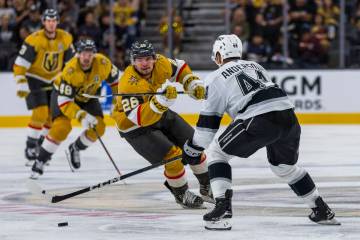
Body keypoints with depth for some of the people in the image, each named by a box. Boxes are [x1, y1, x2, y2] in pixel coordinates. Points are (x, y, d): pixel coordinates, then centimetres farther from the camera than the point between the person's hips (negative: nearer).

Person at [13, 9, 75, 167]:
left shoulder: (65, 39, -7)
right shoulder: (34, 40, -22)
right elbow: (19, 65, -20)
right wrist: (21, 85, -27)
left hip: (53, 81, 6)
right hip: (34, 81, -6)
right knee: (40, 114, -19)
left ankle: (41, 143, 24)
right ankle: (30, 147, -7)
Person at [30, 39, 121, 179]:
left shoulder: (102, 63, -26)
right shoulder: (70, 71, -38)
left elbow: (114, 78, -3)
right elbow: (64, 102, -37)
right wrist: (82, 116, -48)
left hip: (88, 96, 5)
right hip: (63, 93, -5)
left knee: (98, 128, -10)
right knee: (61, 128, -24)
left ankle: (74, 150, 17)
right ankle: (40, 162, -11)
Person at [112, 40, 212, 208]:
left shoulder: (160, 63, -17)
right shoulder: (129, 84, -36)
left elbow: (179, 68, 8)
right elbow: (139, 118, -44)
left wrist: (194, 85, -5)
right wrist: (161, 100, -54)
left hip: (161, 114, 7)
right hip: (135, 127, -7)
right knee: (172, 155, -19)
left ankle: (207, 187, 29)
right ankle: (181, 194, 6)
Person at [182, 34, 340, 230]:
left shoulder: (216, 77, 13)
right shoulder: (255, 66, 31)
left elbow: (208, 121, 12)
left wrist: (193, 149, 21)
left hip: (259, 121, -6)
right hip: (288, 115, 6)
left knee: (216, 153, 11)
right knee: (284, 166, 31)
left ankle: (222, 208, -4)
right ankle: (322, 211, 32)